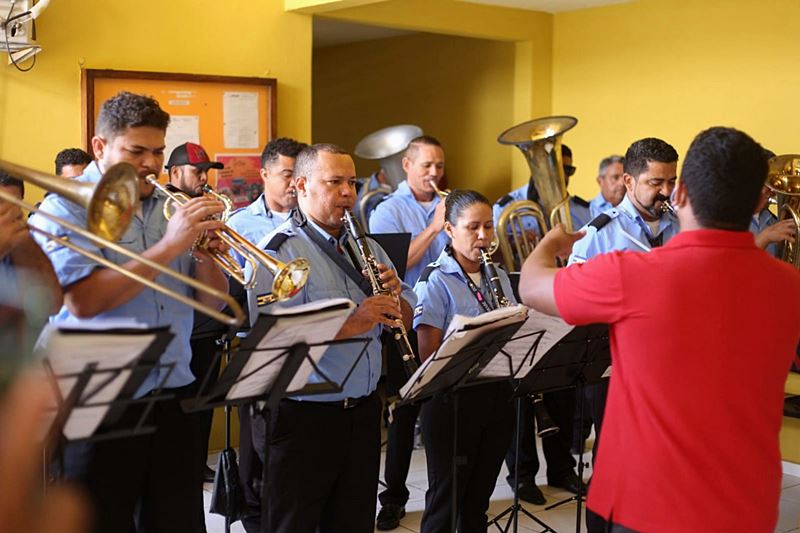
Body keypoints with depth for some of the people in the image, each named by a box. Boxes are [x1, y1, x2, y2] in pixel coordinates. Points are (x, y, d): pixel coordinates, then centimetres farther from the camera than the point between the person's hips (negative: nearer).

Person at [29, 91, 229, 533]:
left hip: (173, 399, 5)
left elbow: (212, 302, 10)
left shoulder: (171, 206, 10)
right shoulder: (65, 208, -5)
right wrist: (169, 247, -19)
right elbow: (83, 301, -20)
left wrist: (205, 255, -10)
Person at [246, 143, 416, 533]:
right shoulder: (278, 251, -11)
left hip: (363, 410, 7)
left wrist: (394, 296, -9)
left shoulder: (365, 247, 12)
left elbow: (405, 321, 13)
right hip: (302, 417, -6)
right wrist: (350, 324, -29)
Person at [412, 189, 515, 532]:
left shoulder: (499, 277, 11)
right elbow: (429, 353, -15)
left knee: (479, 495, 15)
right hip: (453, 396, -6)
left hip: (497, 392, 6)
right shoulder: (435, 281, -8)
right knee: (446, 495, 5)